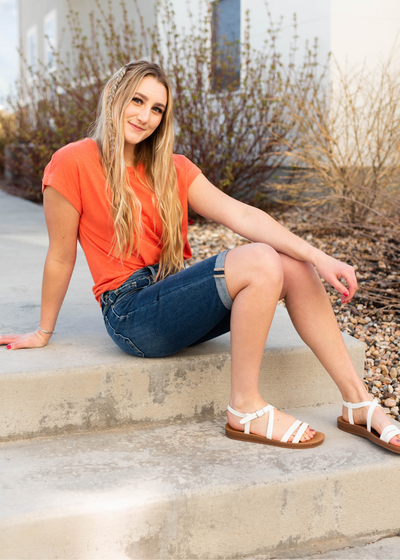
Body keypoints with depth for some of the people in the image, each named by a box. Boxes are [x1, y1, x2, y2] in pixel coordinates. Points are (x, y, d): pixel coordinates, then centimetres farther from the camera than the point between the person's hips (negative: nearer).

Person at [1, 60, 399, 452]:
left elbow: (240, 215, -2)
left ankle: (359, 404, -7)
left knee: (295, 267, -13)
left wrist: (319, 257, -12)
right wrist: (43, 333, 9)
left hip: (175, 296, 6)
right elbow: (61, 258, 0)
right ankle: (245, 410, -15)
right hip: (130, 312, -6)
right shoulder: (73, 164, -6)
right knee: (261, 262, -24)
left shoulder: (172, 169, 10)